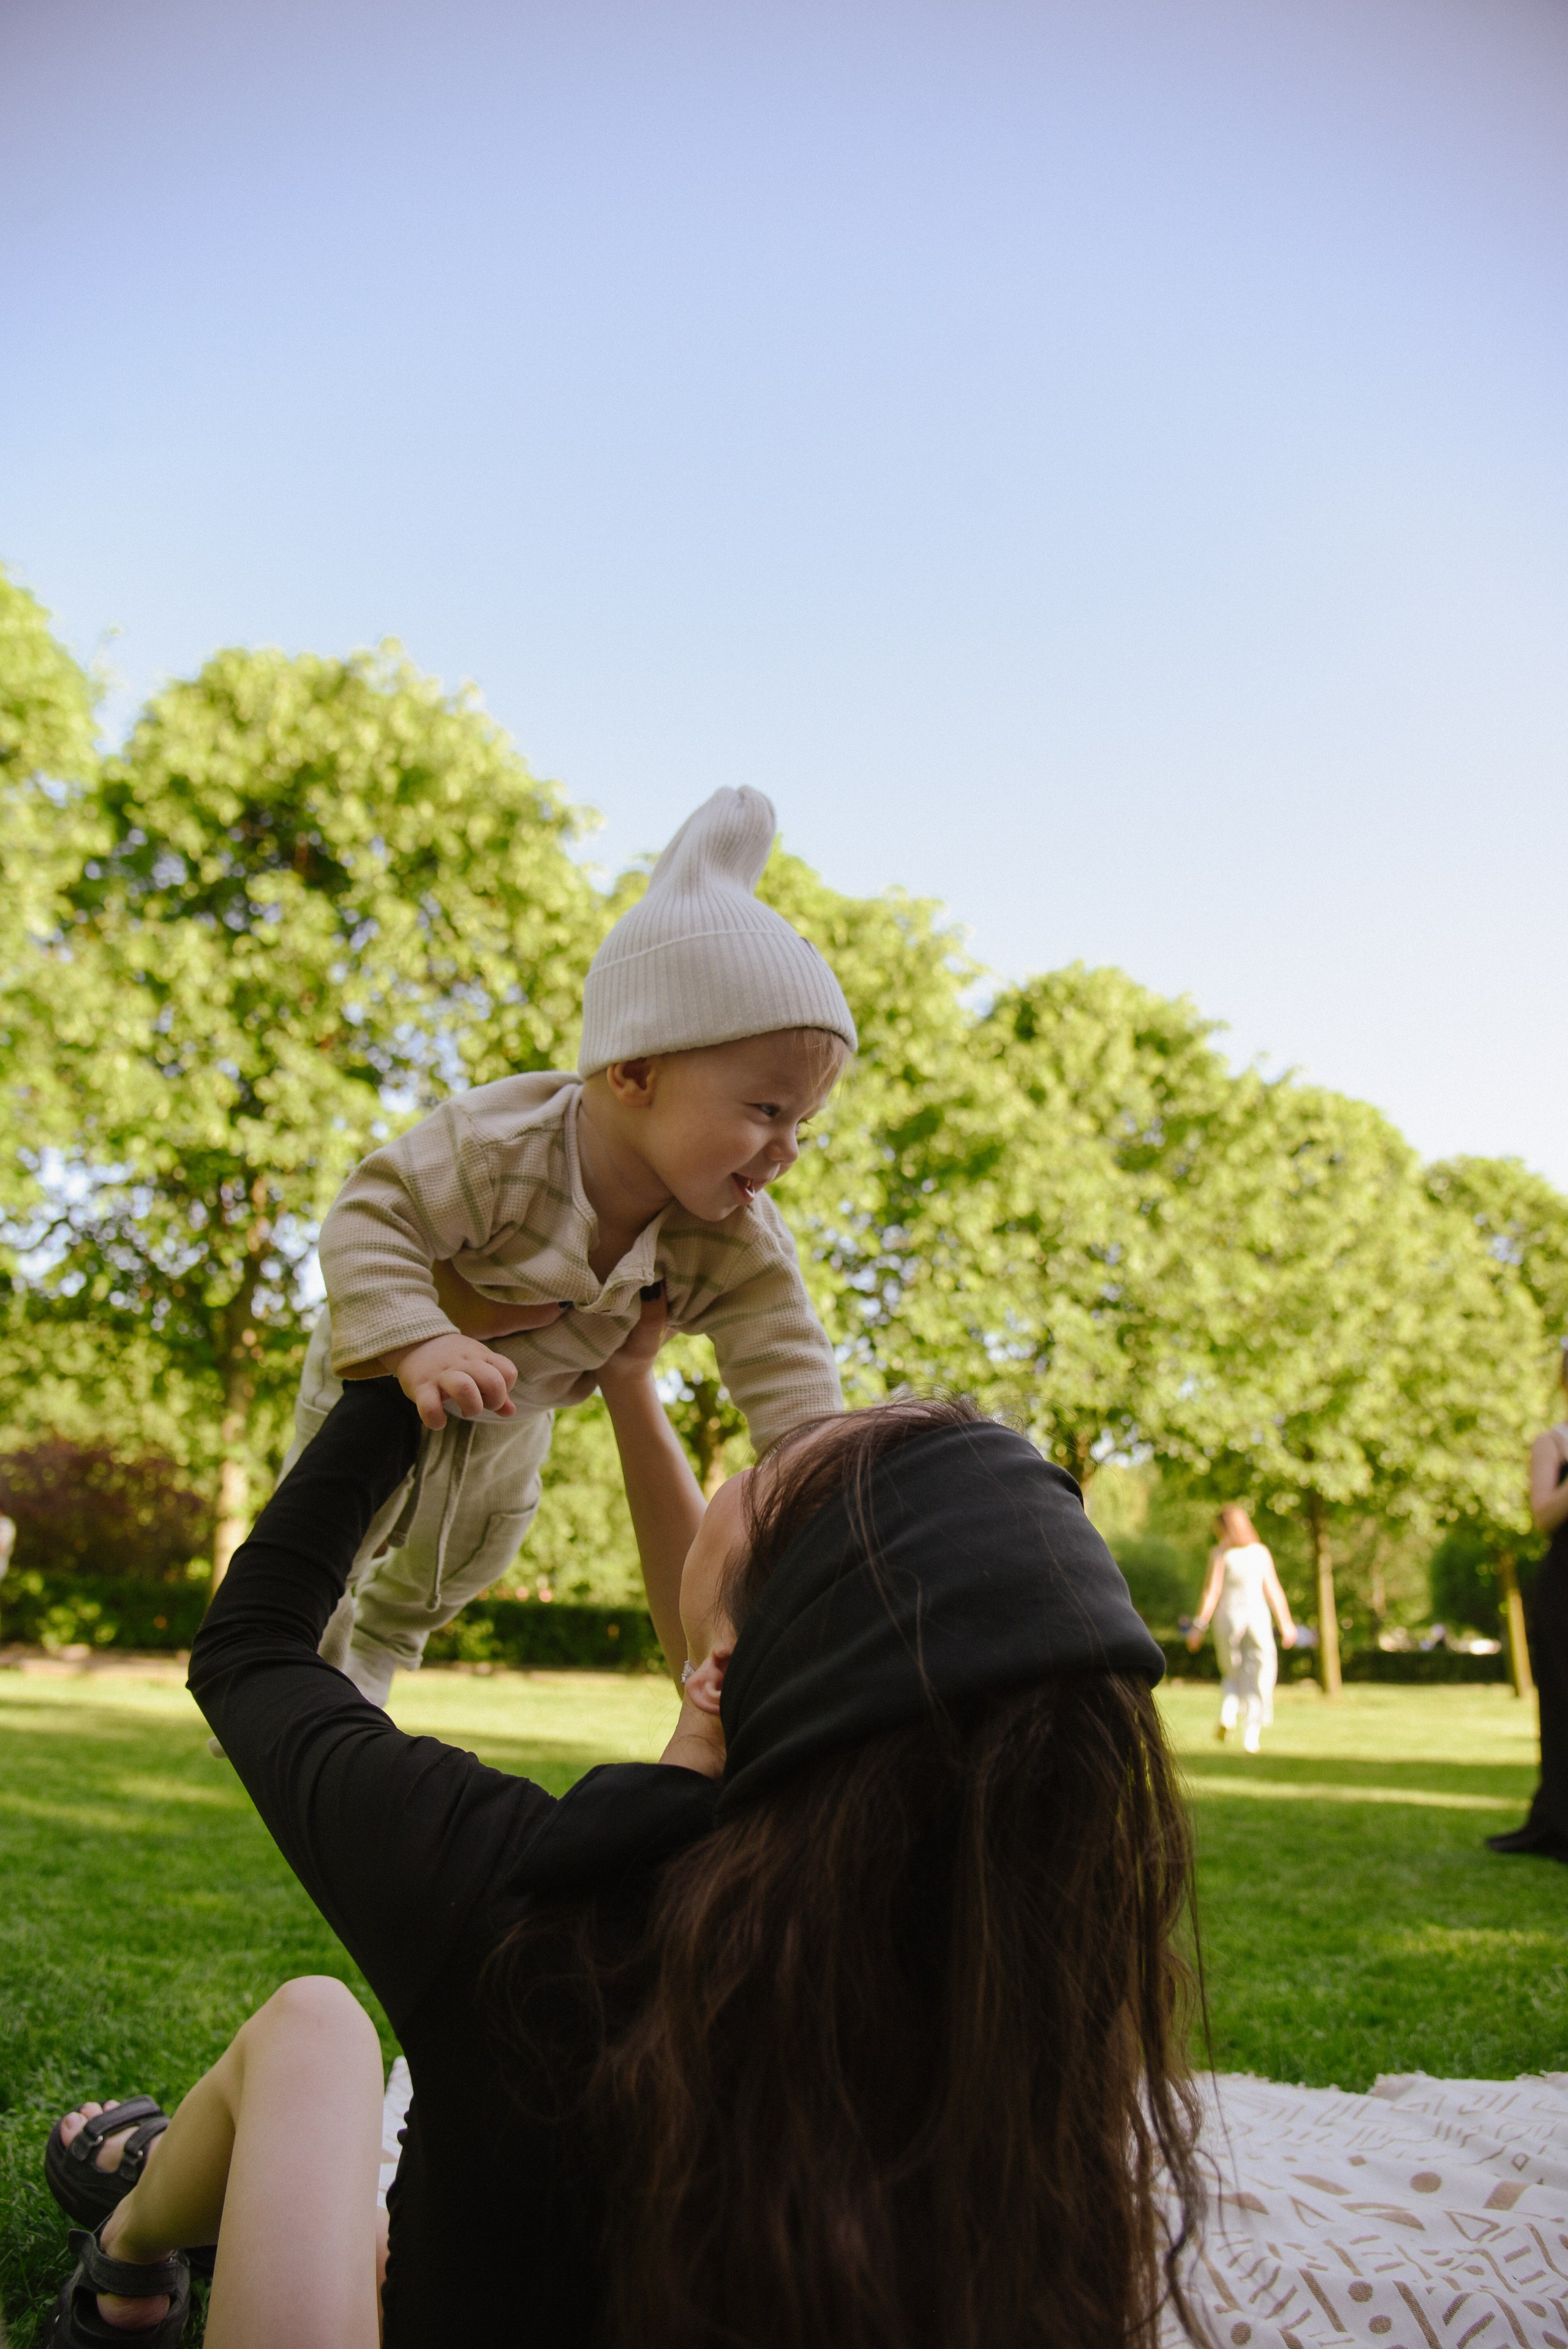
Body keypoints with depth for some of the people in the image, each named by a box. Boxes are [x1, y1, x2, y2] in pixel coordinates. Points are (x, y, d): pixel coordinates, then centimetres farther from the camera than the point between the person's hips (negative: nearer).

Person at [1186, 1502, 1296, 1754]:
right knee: (1258, 1677, 6)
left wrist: (1199, 1625, -8)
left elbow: (1212, 1591, -9)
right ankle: (1251, 1735, -3)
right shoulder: (1261, 1552, 7)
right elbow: (1274, 1591, 7)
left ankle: (1228, 1714, -5)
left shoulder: (1220, 1553, -2)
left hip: (1228, 1617, -1)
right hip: (1257, 1615, 1)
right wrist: (1286, 1624, 13)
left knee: (1232, 1673, 18)